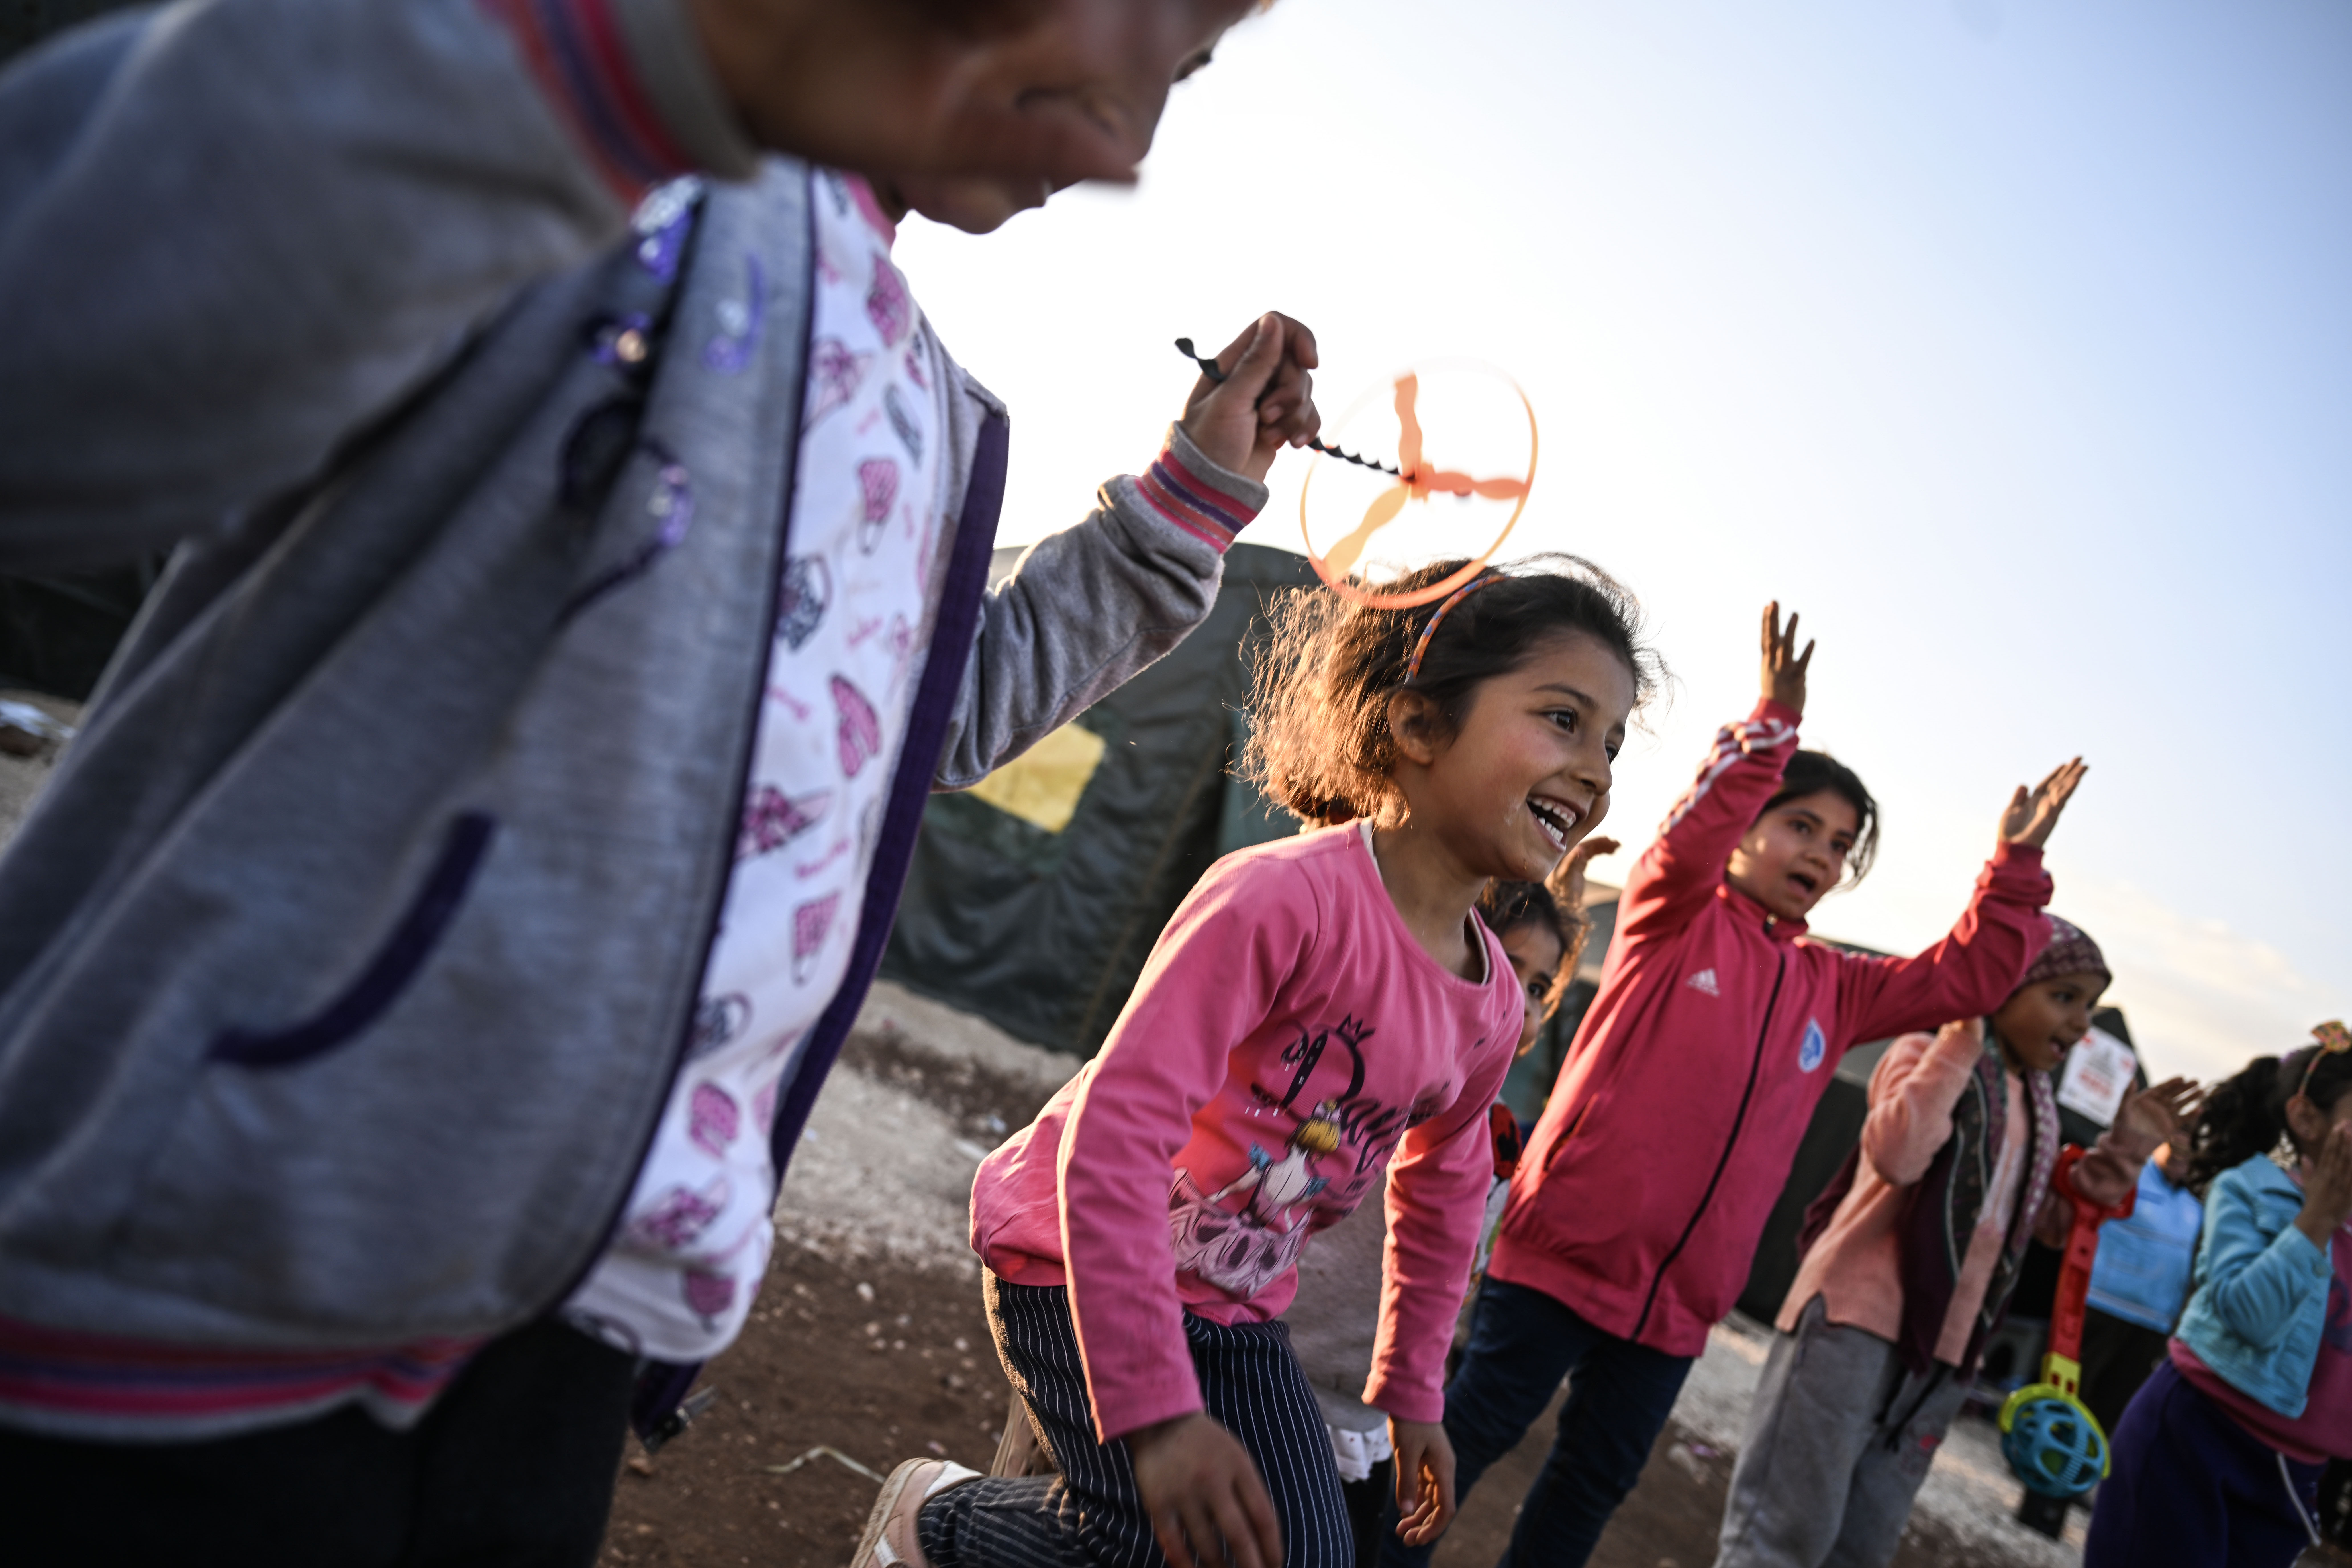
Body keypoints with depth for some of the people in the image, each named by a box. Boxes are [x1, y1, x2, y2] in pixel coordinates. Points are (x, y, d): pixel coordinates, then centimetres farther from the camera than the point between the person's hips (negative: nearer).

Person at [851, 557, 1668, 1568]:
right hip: (1081, 1262, -7)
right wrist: (1156, 1410, -35)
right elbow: (1114, 1130, -33)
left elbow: (1441, 1184, 16)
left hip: (1233, 1308, 7)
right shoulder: (1284, 898, -28)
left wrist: (1410, 1391, 22)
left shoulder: (1492, 1010, -4)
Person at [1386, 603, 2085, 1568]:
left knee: (1600, 1474, 14)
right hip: (1572, 1246, -6)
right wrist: (1774, 721, -28)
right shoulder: (1675, 919, -2)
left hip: (1679, 1296, 6)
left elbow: (1968, 977, 17)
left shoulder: (1830, 989, 15)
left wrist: (2017, 863, 10)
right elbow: (1694, 834, -22)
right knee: (1480, 1424, -1)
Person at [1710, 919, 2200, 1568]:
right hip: (1856, 1322, -8)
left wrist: (2126, 1147, 12)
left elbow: (2055, 1221, 23)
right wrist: (1962, 1040, -21)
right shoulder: (1927, 1056, -7)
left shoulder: (2036, 1104, 16)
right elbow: (1896, 1155, -26)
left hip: (1942, 1352, 8)